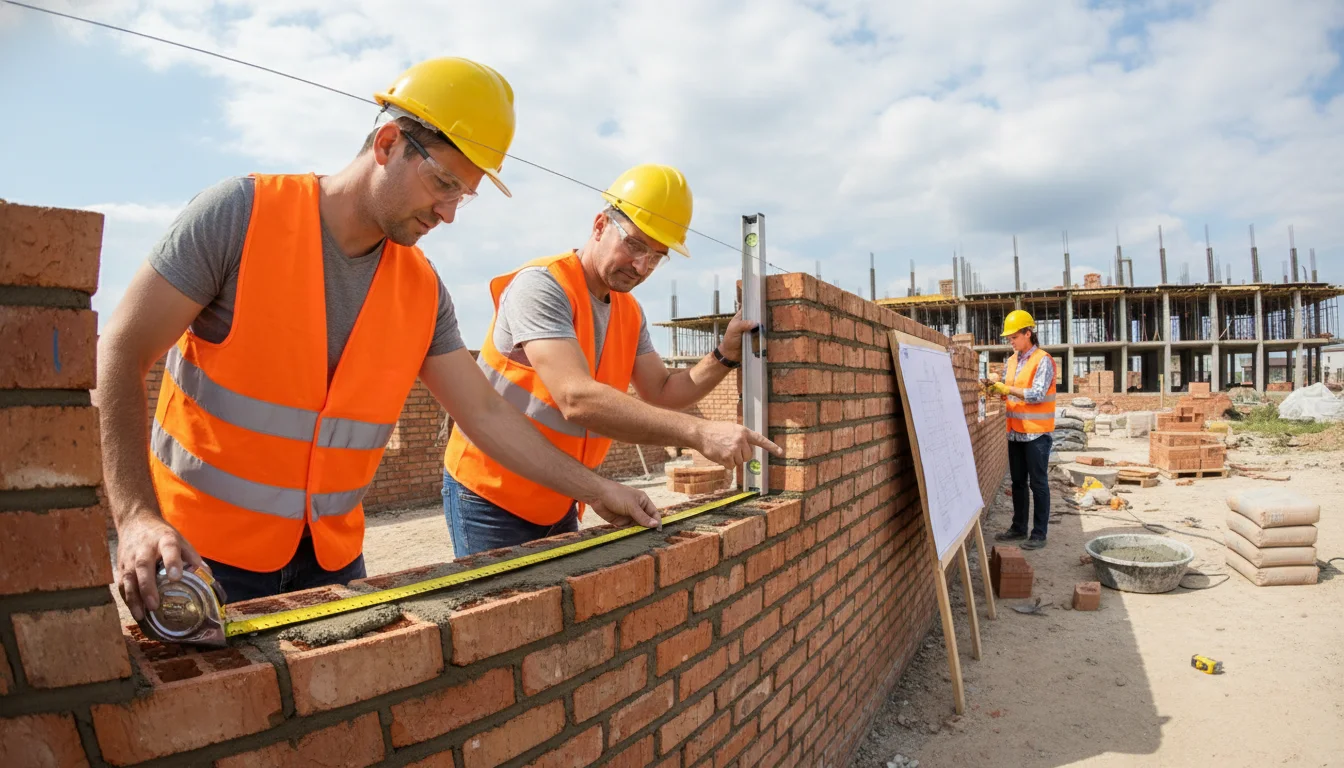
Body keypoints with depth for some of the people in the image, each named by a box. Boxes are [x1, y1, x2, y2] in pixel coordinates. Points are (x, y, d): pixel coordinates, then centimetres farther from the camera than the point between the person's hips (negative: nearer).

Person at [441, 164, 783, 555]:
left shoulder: (631, 313, 5)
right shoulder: (541, 286, -21)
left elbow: (660, 393, 7)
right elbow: (577, 398, -34)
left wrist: (725, 355, -9)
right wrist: (698, 432, -37)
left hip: (558, 503, 7)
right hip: (491, 495, -7)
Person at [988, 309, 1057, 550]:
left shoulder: (1042, 360, -11)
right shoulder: (1011, 361, 11)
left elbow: (1037, 394, -19)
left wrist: (1008, 389, -21)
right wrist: (996, 390, -4)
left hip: (1037, 433, -7)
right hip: (1015, 431, 7)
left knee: (1038, 484, 1)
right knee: (1018, 482, 14)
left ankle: (1039, 533, 8)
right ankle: (1019, 528, 24)